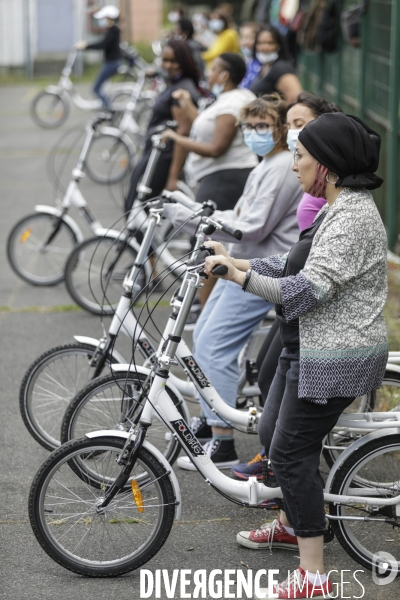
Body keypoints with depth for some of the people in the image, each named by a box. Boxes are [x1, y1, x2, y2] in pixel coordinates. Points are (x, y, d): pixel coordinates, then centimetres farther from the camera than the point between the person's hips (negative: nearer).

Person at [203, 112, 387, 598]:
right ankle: (290, 525, 46)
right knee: (273, 435, 23)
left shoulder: (352, 219, -23)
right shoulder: (339, 208, 11)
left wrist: (241, 276, -26)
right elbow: (300, 263, 16)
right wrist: (242, 263, 9)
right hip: (309, 348, 11)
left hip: (334, 357, -11)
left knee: (292, 450, -7)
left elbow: (308, 288, -28)